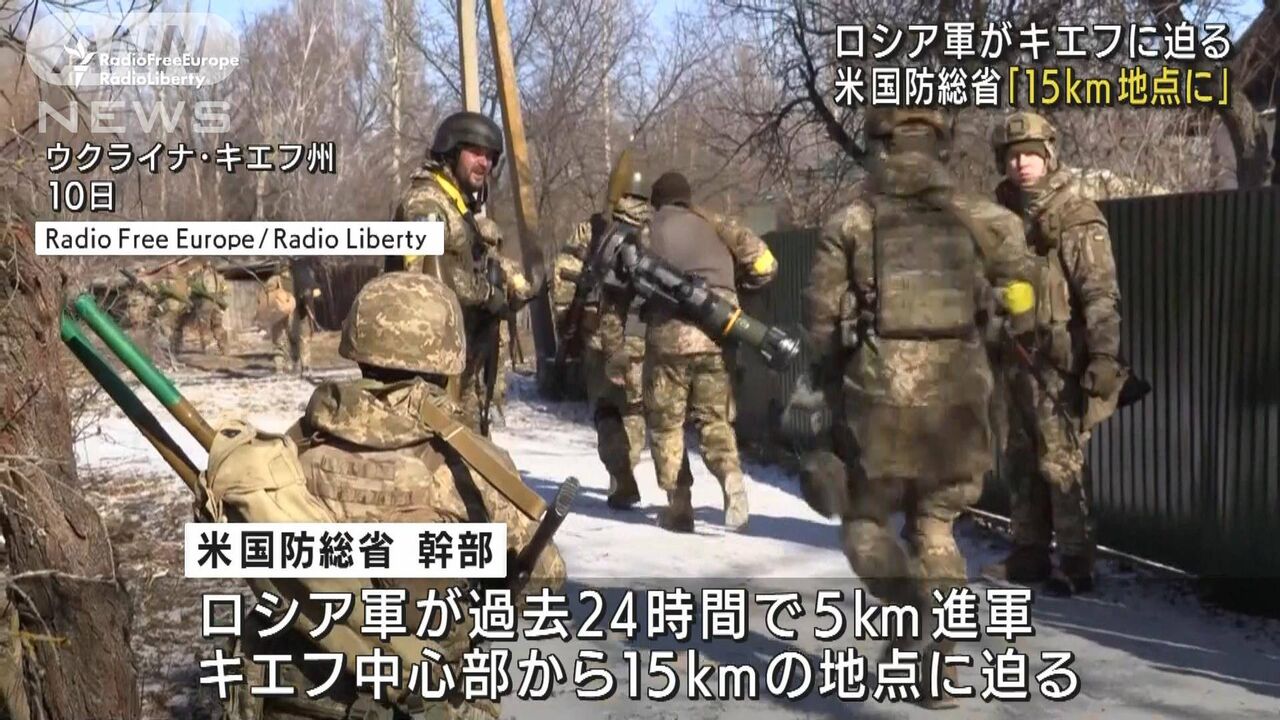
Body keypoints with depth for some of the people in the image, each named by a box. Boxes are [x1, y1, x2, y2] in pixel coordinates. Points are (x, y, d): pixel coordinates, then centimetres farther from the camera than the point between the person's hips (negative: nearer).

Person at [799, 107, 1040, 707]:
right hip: (958, 394, 2)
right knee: (935, 525, 16)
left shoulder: (850, 222, 0)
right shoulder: (980, 218, 5)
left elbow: (821, 316, 1)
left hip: (879, 393, -2)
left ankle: (910, 611, -10)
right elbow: (1018, 302, 5)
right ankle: (940, 663, 12)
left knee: (866, 518, 15)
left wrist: (827, 386, 15)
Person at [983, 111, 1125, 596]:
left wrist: (1103, 359, -23)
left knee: (1060, 465, -6)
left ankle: (1076, 566, 1)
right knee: (1023, 462, 13)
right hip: (1019, 358, 8)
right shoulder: (1007, 216, 12)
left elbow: (1101, 295, -16)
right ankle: (1028, 556, 23)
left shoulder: (1076, 217, -10)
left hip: (1060, 362, -8)